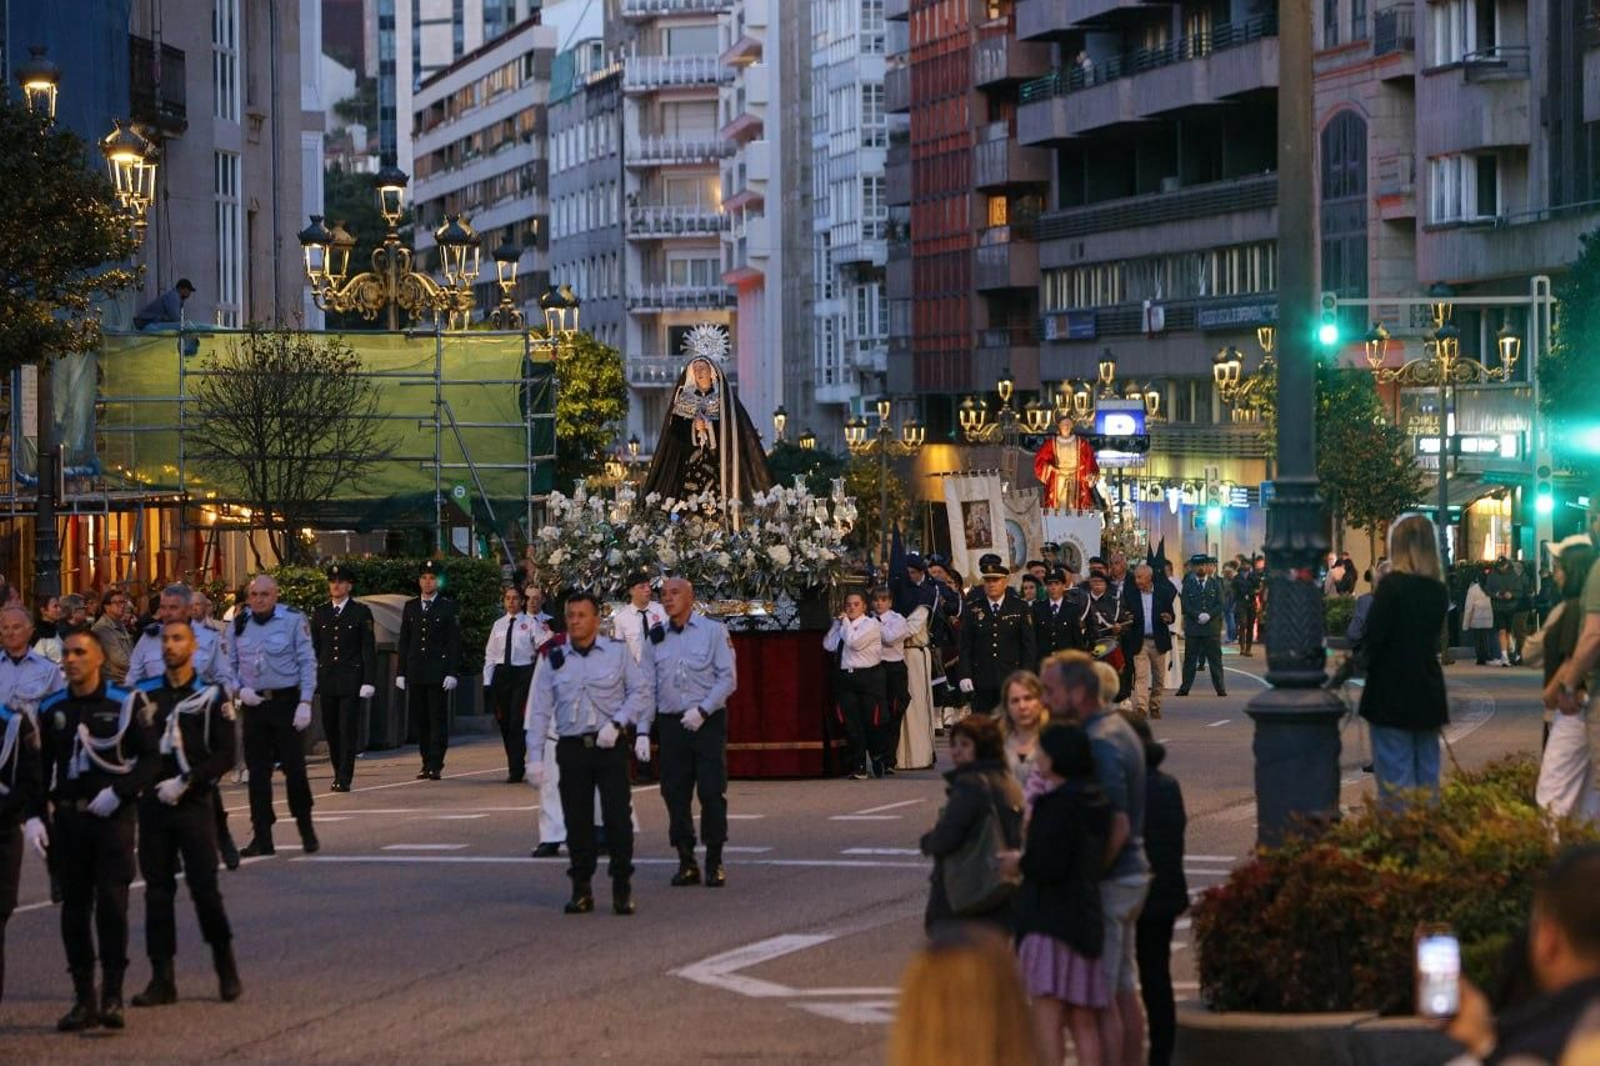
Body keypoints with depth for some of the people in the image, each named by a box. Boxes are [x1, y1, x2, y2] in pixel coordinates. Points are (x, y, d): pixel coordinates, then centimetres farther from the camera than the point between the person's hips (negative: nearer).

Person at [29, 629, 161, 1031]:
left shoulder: (122, 704, -2)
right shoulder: (52, 709, 9)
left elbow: (151, 757, -2)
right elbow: (40, 768, 13)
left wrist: (118, 792, -15)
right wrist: (34, 815, 2)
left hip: (112, 817, -4)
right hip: (68, 820, 4)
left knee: (112, 904, -10)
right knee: (74, 910, 5)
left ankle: (112, 996, -3)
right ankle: (83, 998, 12)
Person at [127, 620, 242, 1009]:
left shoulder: (211, 696, 1)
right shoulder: (144, 694, 10)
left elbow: (225, 755, -4)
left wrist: (186, 781, -14)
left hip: (194, 805, -3)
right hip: (152, 803, 3)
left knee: (204, 886, -6)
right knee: (157, 889, 3)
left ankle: (226, 969, 11)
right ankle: (162, 978, 7)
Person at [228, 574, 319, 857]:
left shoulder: (293, 620, -5)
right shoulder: (239, 624, 6)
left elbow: (307, 662, -5)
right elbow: (230, 664, 13)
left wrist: (305, 703, -12)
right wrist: (240, 689, -6)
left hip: (286, 701, -4)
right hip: (254, 703, 4)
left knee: (294, 767, -4)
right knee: (257, 771, 4)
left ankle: (306, 828, 13)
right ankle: (261, 837, 8)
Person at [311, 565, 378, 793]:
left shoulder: (361, 612, 2)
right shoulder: (320, 612, 10)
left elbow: (369, 648, -1)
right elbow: (313, 648, 11)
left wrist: (369, 681, -8)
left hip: (352, 678, -3)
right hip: (327, 679, 3)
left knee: (348, 730, -7)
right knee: (331, 730, 6)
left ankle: (344, 779, -7)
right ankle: (339, 774, 19)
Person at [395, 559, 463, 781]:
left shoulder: (448, 608, 1)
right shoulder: (410, 607, 12)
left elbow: (454, 643, -2)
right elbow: (404, 642, 13)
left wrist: (452, 673, -10)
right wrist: (401, 672, 7)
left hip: (439, 672, -4)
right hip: (415, 674, 4)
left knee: (438, 719, -4)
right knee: (420, 720, 5)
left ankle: (435, 766, -4)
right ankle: (426, 764, 12)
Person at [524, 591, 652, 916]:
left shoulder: (617, 652, 3)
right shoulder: (553, 659, 6)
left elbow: (641, 690, 4)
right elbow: (539, 710, 6)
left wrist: (616, 723, -10)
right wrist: (535, 758, 0)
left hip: (610, 746, -2)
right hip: (571, 748, 2)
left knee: (618, 817, -7)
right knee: (577, 821, 3)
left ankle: (622, 889, 4)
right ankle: (581, 890, 12)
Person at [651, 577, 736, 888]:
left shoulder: (713, 631, -1)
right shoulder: (656, 638, 9)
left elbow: (728, 678, -5)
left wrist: (702, 711, -15)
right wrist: (643, 731, 3)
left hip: (707, 722, -3)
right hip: (671, 722, 3)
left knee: (712, 792, -4)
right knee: (675, 792, 2)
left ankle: (714, 862, 5)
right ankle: (686, 862, 10)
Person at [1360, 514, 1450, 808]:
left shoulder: (1392, 585, -14)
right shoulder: (1438, 591, 6)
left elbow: (1373, 638, -15)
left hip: (1392, 693, -6)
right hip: (1428, 693, 6)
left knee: (1396, 776, -4)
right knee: (1428, 776, 11)